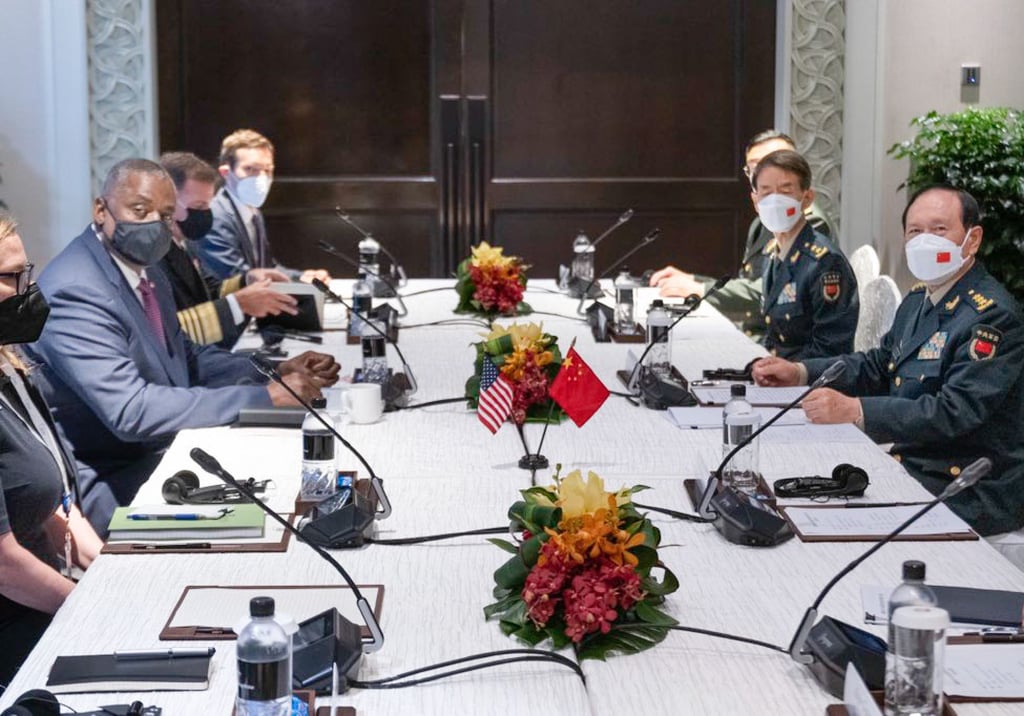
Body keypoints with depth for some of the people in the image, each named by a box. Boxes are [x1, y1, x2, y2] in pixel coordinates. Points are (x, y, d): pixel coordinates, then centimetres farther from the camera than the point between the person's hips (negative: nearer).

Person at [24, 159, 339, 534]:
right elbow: (131, 412, -30)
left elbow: (187, 357, 17)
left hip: (164, 451, 9)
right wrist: (264, 398, -28)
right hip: (106, 483, -9)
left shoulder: (143, 271, 6)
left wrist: (277, 372, 0)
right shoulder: (77, 292, -22)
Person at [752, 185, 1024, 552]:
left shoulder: (993, 316, -19)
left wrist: (855, 411, -35)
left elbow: (955, 411, -28)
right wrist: (799, 373, 7)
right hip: (914, 468, 9)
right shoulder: (918, 301, 10)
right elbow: (878, 367, 21)